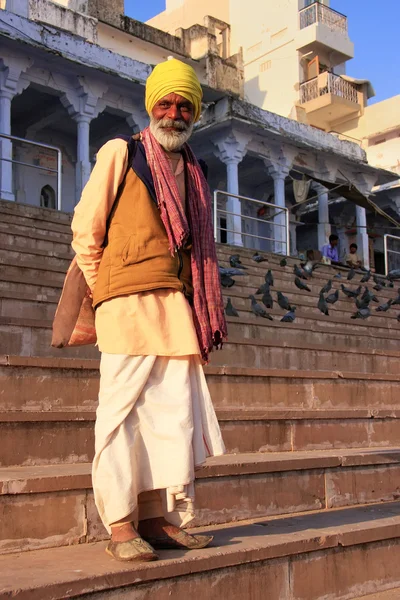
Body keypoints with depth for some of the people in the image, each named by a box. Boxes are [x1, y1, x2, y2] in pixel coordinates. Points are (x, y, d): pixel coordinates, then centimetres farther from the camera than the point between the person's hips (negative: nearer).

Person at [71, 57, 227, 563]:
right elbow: (85, 229, 5)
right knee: (123, 408, -5)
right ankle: (120, 525, -1)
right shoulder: (120, 153, 7)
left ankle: (161, 517, 9)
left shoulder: (194, 173, 23)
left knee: (177, 410, 2)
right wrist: (105, 293, 4)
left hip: (178, 307, 6)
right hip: (129, 302, -5)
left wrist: (209, 313, 16)